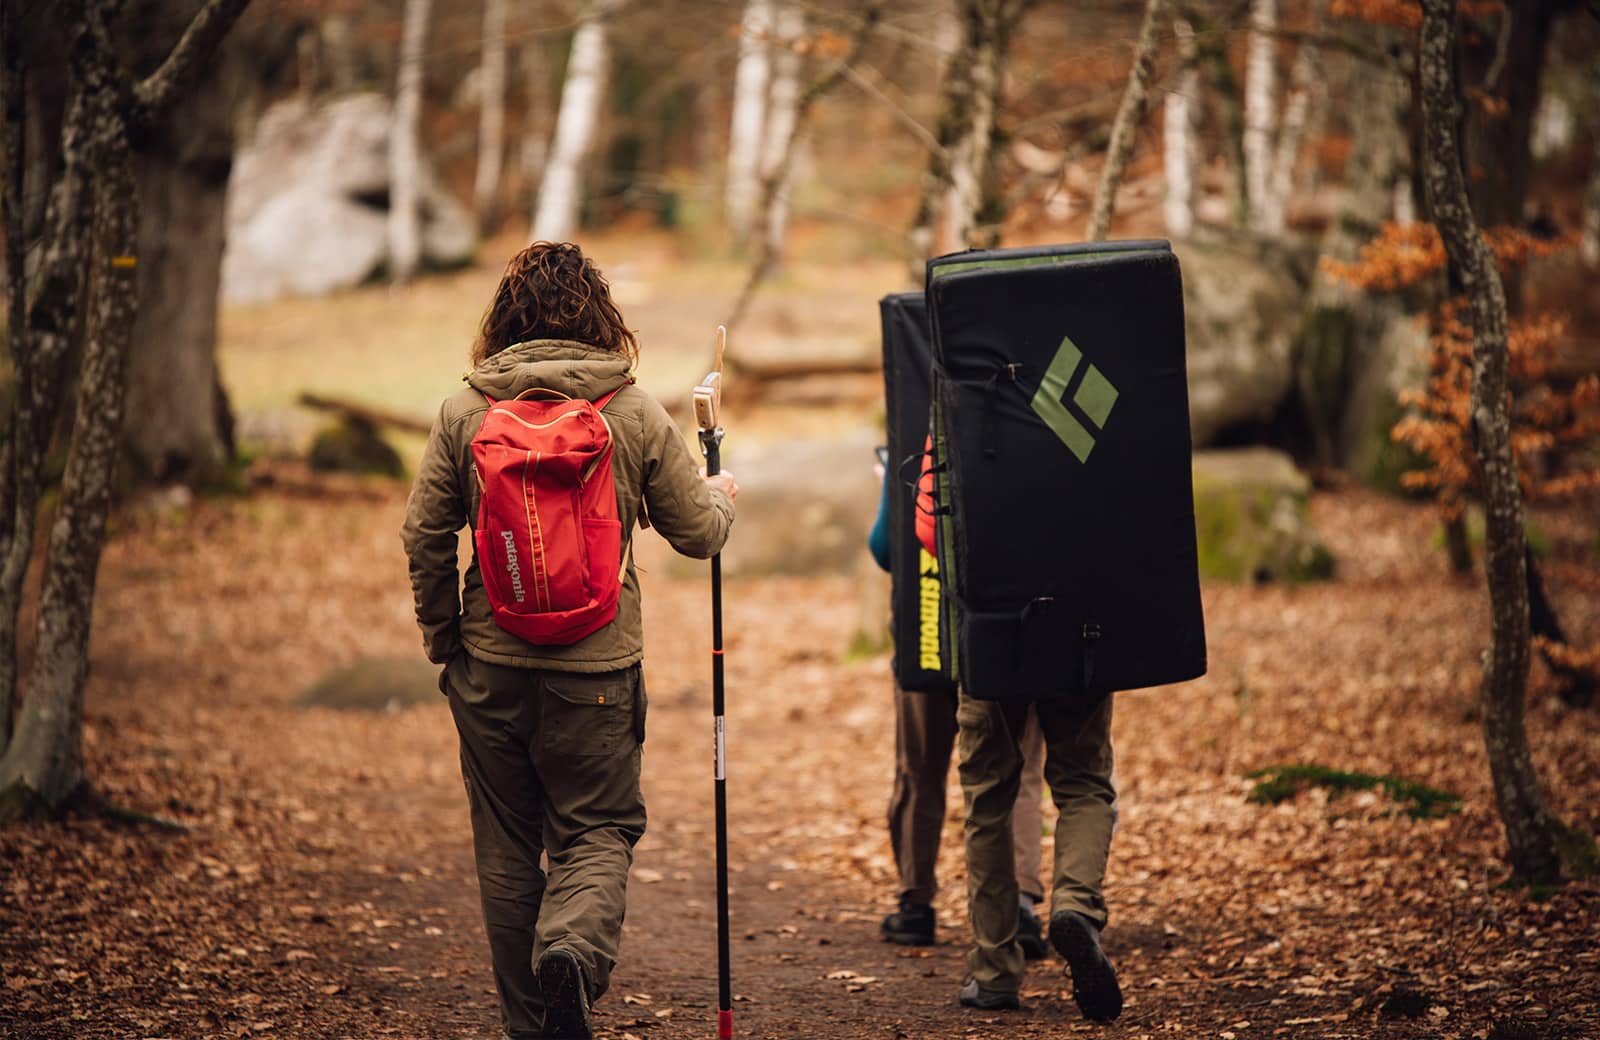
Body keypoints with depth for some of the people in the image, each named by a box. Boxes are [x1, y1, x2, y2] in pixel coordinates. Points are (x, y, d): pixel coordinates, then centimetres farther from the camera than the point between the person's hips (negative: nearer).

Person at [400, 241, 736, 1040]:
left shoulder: (464, 413, -2)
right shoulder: (635, 414, -4)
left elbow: (423, 535, 0)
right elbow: (698, 532, 2)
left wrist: (443, 640, 13)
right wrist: (722, 495, 26)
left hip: (491, 667, 1)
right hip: (598, 671, -1)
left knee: (506, 847, 12)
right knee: (599, 829, 8)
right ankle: (574, 944, -22)